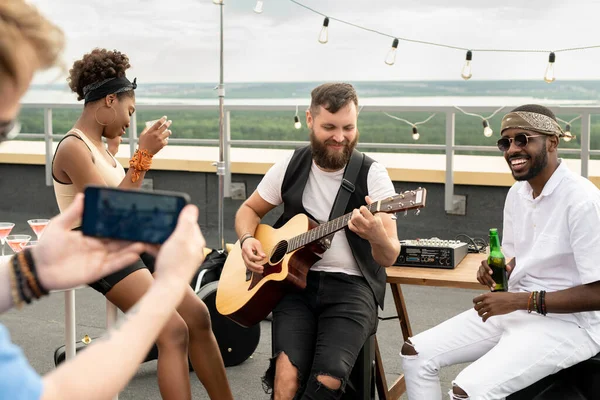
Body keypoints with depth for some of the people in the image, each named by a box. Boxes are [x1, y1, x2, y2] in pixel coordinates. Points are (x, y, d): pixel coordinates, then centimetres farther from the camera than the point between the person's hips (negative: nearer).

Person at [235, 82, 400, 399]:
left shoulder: (372, 174, -4)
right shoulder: (290, 166, 4)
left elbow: (389, 257, -10)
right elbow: (248, 210, 19)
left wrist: (376, 236, -34)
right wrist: (248, 240, -4)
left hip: (351, 285, -1)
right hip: (295, 280, 2)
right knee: (288, 372, -25)